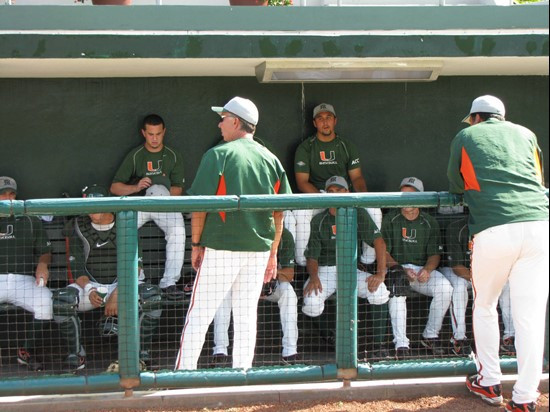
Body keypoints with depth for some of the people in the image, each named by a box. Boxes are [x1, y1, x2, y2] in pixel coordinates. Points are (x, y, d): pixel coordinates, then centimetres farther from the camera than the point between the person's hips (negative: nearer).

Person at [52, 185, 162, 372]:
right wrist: (89, 290, -24)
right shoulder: (79, 227, -2)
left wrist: (117, 295, -23)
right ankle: (76, 355, -12)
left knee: (152, 295, -30)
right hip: (90, 285, 1)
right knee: (61, 298, -29)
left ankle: (142, 355, -18)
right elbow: (77, 267, -5)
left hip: (123, 285, -1)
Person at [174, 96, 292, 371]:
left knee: (199, 314, 1)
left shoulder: (218, 155, -6)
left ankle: (183, 373, 1)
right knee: (246, 317, 10)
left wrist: (196, 244, -1)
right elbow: (279, 212, 9)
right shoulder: (271, 160, 9)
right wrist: (273, 253, 15)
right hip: (259, 249, 5)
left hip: (221, 248, -4)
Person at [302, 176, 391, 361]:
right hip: (324, 270, 0)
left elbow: (378, 241, -9)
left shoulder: (358, 214, 2)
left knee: (379, 290, -28)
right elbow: (312, 256, 2)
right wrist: (313, 276, -21)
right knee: (311, 305, -29)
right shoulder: (319, 221, 3)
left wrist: (381, 273, -24)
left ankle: (379, 344, -18)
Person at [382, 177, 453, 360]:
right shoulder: (390, 219, 3)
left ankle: (430, 335, -6)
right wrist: (401, 270, -19)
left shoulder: (429, 222, 10)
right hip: (396, 268, -2)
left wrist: (427, 270, -16)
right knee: (397, 286, -37)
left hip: (423, 269, 2)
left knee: (445, 288, -26)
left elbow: (435, 254, 7)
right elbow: (383, 252, -3)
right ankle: (401, 343, -37)